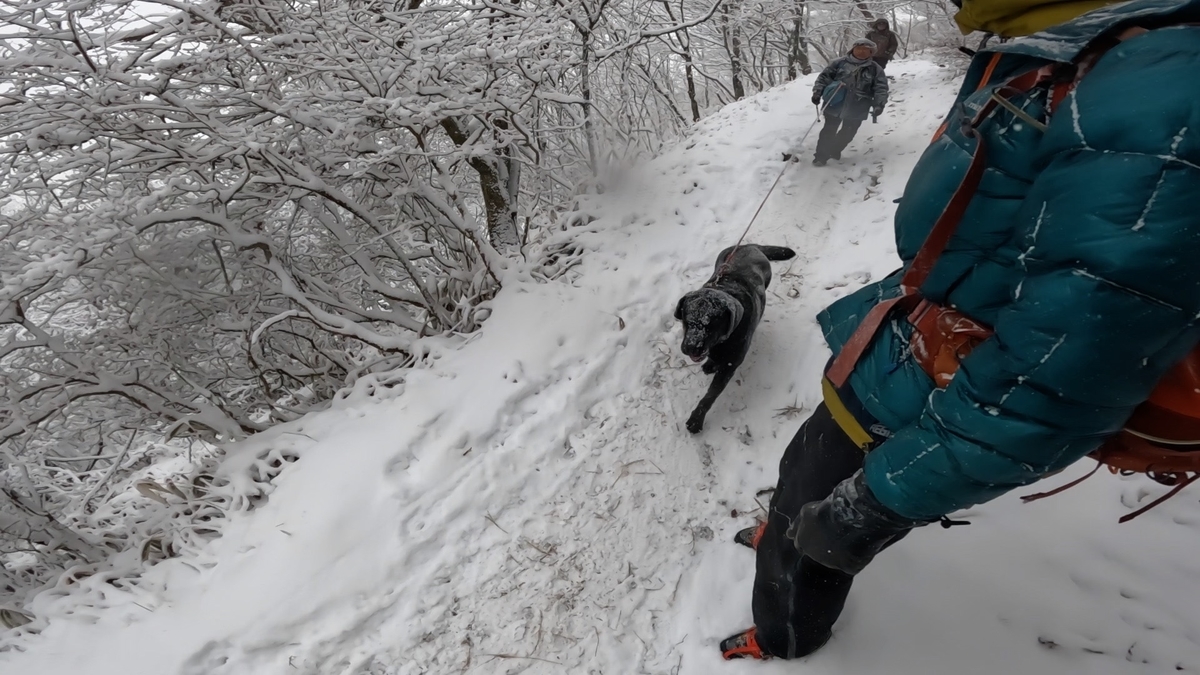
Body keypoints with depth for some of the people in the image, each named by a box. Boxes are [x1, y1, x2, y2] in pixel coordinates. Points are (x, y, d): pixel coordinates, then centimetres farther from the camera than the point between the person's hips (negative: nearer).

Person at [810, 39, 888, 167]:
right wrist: (817, 92, -11)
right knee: (829, 130, 4)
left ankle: (834, 151, 32)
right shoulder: (839, 63, 0)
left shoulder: (875, 69, 2)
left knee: (847, 133, 10)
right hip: (835, 104, -1)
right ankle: (821, 155, 14)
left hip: (856, 109, 2)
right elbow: (824, 77, 2)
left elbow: (881, 88, -2)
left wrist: (879, 104, -16)